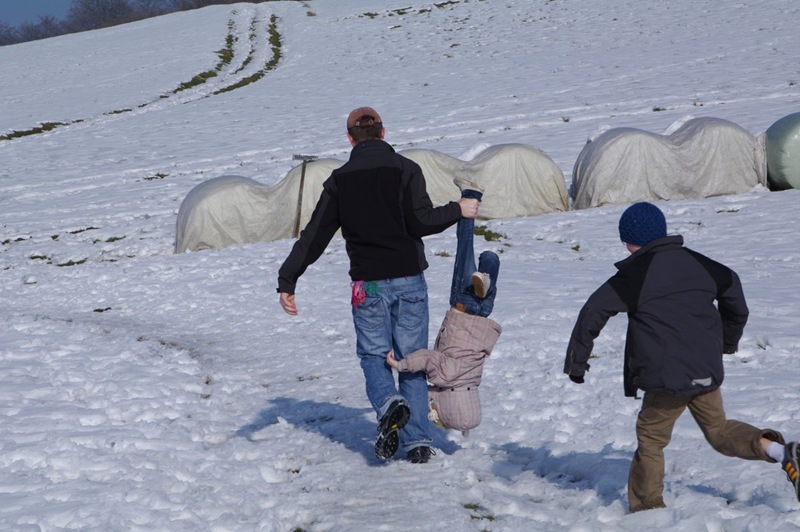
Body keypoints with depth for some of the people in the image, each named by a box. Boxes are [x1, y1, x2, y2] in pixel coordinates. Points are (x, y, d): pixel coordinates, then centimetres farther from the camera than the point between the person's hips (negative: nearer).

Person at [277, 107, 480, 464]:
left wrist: (287, 281, 4)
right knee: (413, 357, 9)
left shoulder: (339, 180, 3)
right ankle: (417, 441, 5)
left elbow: (314, 236, 1)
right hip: (409, 279, 0)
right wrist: (458, 210, 2)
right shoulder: (405, 169, -3)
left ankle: (389, 403, -18)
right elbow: (421, 222, -15)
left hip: (367, 284, 0)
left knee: (373, 355, 13)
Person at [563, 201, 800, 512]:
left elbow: (592, 313, -8)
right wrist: (730, 337, 41)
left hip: (667, 378, -6)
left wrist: (576, 361, 1)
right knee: (719, 430, 18)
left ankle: (646, 505, 9)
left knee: (651, 437, 8)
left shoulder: (633, 276, -6)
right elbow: (731, 285, 27)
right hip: (708, 370, 6)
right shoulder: (694, 262, 12)